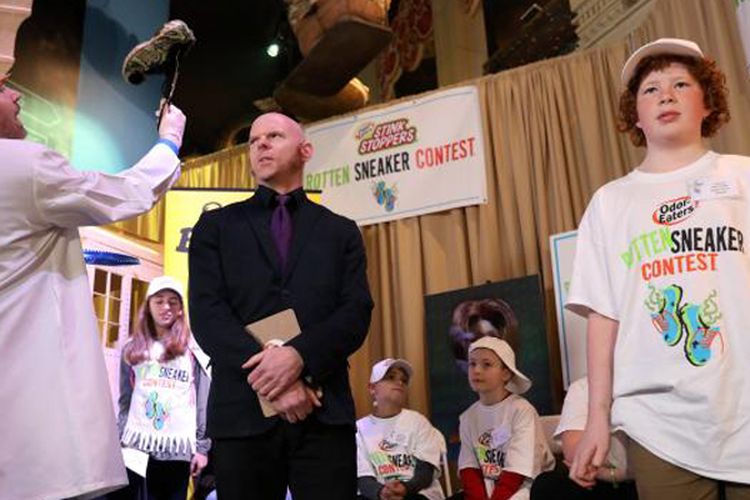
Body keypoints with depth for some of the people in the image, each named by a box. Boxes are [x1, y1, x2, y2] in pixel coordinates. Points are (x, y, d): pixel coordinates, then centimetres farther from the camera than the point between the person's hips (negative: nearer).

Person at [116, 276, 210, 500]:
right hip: (137, 443, 2)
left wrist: (202, 446, -4)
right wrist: (119, 439, 7)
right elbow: (125, 400, 14)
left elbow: (204, 401, 0)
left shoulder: (193, 349, 4)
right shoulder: (133, 349, 12)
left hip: (178, 447, -2)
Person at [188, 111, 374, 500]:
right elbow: (206, 313, -1)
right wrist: (269, 378, -13)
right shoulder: (216, 226, 12)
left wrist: (298, 355, -17)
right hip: (243, 411, 0)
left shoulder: (340, 231, 14)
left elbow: (357, 313, 1)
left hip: (324, 412, 0)